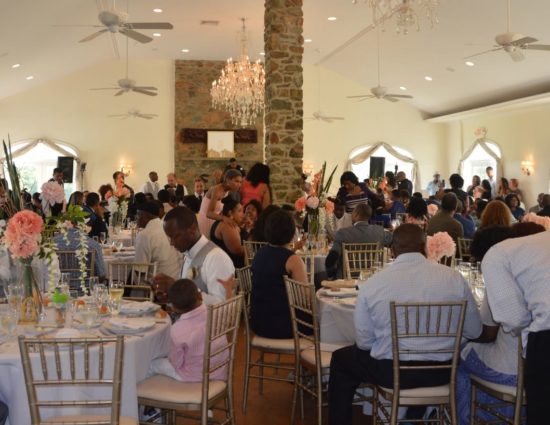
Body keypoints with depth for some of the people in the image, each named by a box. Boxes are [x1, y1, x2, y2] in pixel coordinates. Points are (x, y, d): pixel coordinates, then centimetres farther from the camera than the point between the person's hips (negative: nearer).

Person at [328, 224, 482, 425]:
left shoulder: (372, 284, -12)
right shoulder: (454, 277, -9)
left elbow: (364, 342, -4)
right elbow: (474, 332, 1)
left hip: (391, 371, -2)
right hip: (440, 372, 3)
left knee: (340, 359, 25)